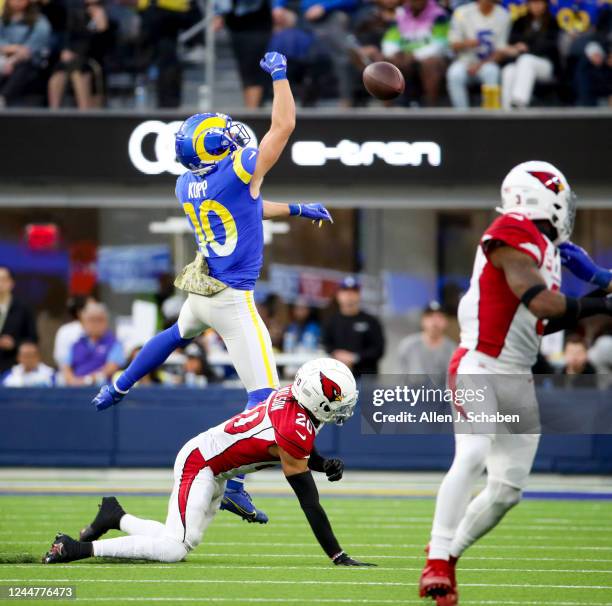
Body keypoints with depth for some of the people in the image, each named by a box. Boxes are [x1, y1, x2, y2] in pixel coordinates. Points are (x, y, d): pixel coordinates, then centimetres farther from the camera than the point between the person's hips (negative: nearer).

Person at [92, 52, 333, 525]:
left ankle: (118, 388, 56)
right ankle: (231, 482, -16)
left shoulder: (186, 187, 3)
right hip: (232, 300, -8)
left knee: (180, 334, 41)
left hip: (200, 290, 8)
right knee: (264, 394, -9)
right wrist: (279, 74, 1)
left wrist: (296, 209, 23)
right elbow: (284, 125, -12)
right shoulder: (238, 172, -19)